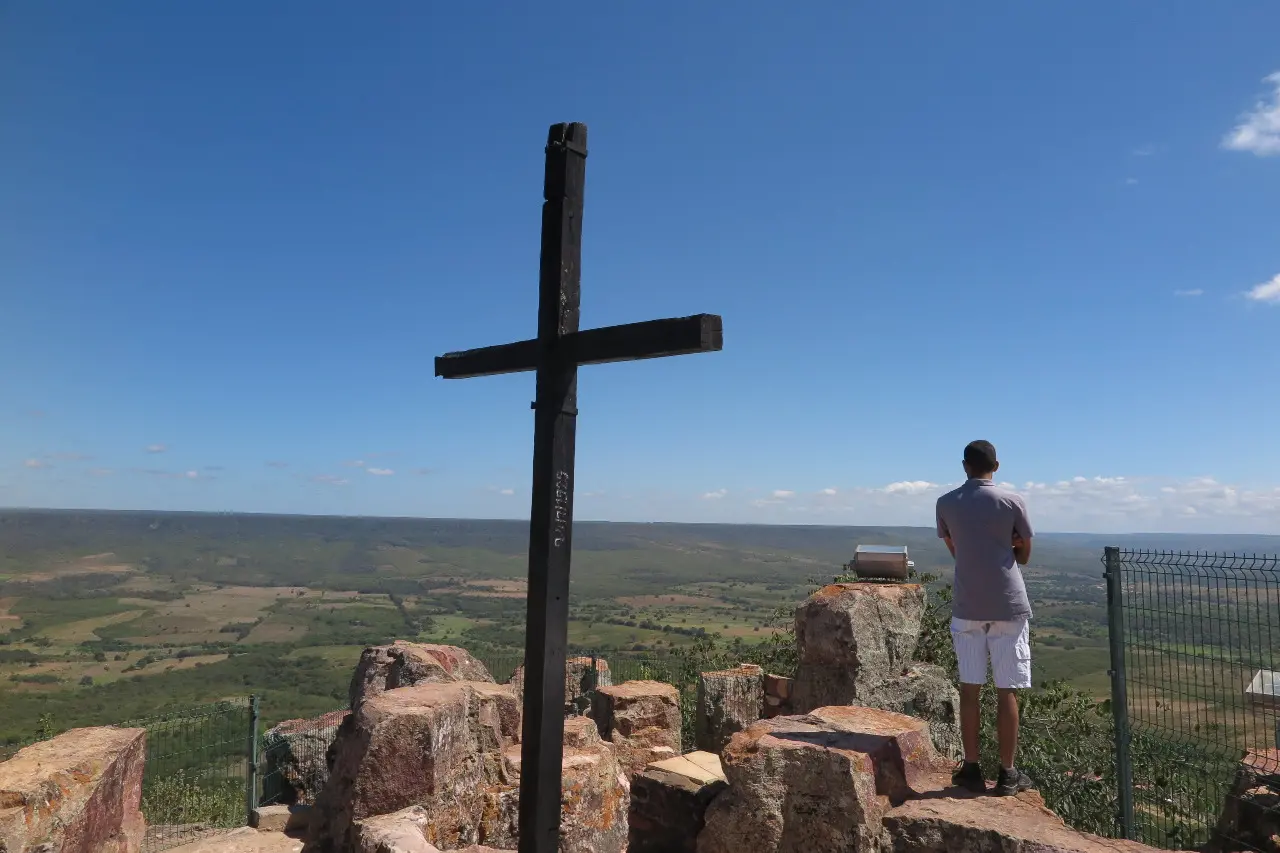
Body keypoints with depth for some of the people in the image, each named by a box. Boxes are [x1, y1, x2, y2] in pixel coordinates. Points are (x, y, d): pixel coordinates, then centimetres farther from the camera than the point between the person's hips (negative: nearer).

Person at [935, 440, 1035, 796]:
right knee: (1007, 692, 5)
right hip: (1008, 607, -1)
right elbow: (1024, 555, 5)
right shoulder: (1012, 502, -4)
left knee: (969, 689, 8)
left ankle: (971, 769, 14)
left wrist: (981, 550, 12)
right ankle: (1007, 773, 13)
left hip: (967, 608, 2)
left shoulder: (946, 504, 2)